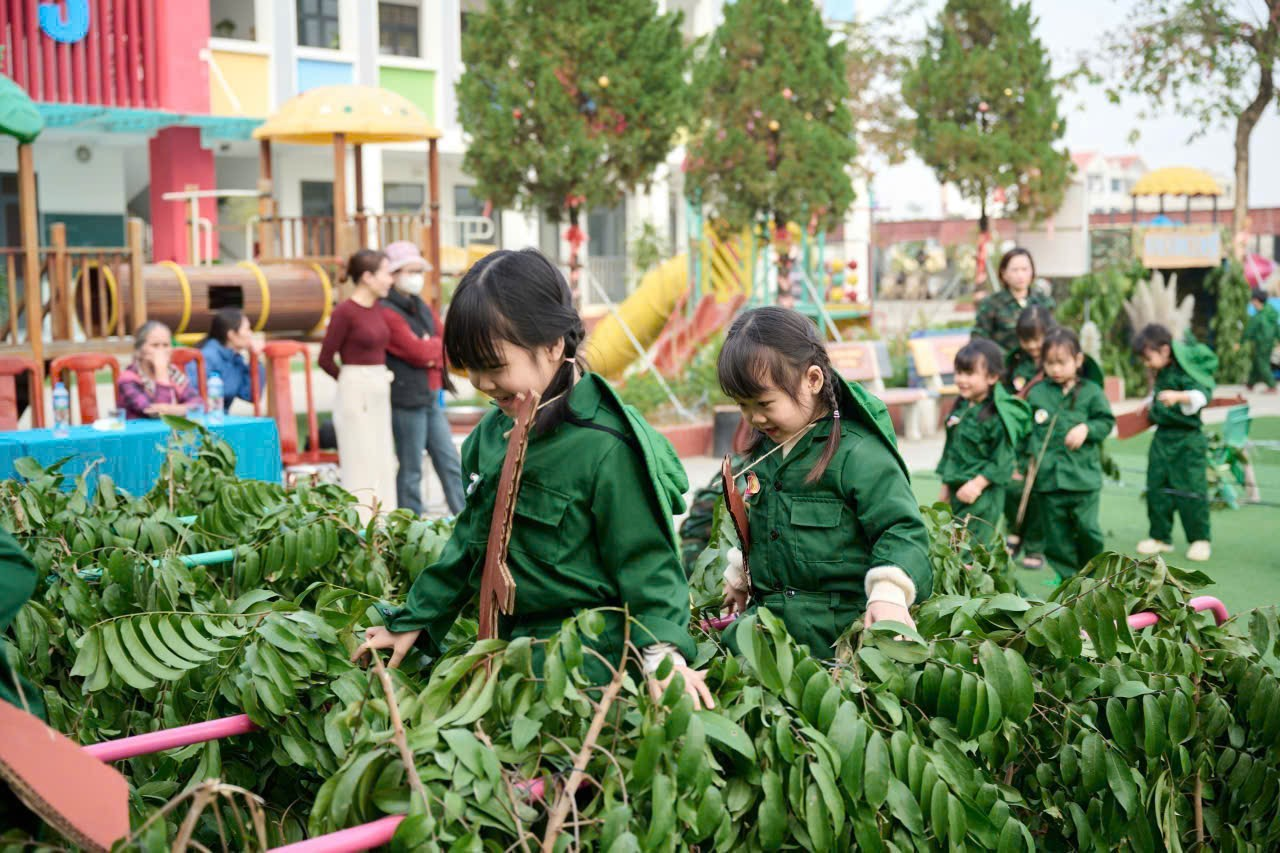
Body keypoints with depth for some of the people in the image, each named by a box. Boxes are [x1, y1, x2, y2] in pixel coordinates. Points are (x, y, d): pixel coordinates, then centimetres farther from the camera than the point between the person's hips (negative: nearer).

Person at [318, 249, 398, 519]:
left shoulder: (377, 310, 8)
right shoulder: (345, 312, -13)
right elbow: (325, 359, -8)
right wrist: (353, 380, 3)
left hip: (380, 392, 8)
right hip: (356, 393, -8)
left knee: (383, 464, 12)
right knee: (359, 465, -3)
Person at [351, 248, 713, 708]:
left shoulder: (607, 446, -17)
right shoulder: (492, 432, 9)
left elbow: (644, 560, -13)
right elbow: (469, 540, 20)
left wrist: (663, 652, -26)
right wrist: (413, 620, 21)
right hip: (509, 642, 8)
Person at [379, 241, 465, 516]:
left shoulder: (422, 308, 16)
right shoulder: (387, 312, -13)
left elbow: (448, 344, 11)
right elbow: (416, 351, -19)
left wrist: (432, 354, -9)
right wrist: (438, 345, 0)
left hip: (431, 396, 9)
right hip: (407, 398, -8)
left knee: (450, 461, 10)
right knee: (411, 469, -1)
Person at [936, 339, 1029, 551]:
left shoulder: (1000, 415, -16)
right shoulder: (961, 407, 8)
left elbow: (1002, 460, -17)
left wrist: (977, 484, -20)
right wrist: (946, 482, 18)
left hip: (982, 493, -8)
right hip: (958, 490, 8)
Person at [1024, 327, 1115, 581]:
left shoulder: (1091, 391, -1)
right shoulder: (1036, 393, 3)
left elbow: (1106, 421, 4)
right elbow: (1026, 429, 7)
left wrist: (1086, 429, -13)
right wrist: (1027, 459, 0)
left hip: (1082, 474, -2)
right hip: (1046, 476, 2)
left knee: (1087, 527, -1)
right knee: (1056, 532, 8)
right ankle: (1067, 574, 22)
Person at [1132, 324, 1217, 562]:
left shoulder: (1184, 373, -17)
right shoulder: (1161, 374, 10)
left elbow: (1200, 395, -34)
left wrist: (1178, 396, -49)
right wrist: (1151, 404, 33)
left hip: (1187, 439, -8)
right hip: (1162, 437, 8)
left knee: (1190, 490, -4)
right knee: (1157, 488, 8)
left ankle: (1200, 539, 10)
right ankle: (1160, 537, 19)